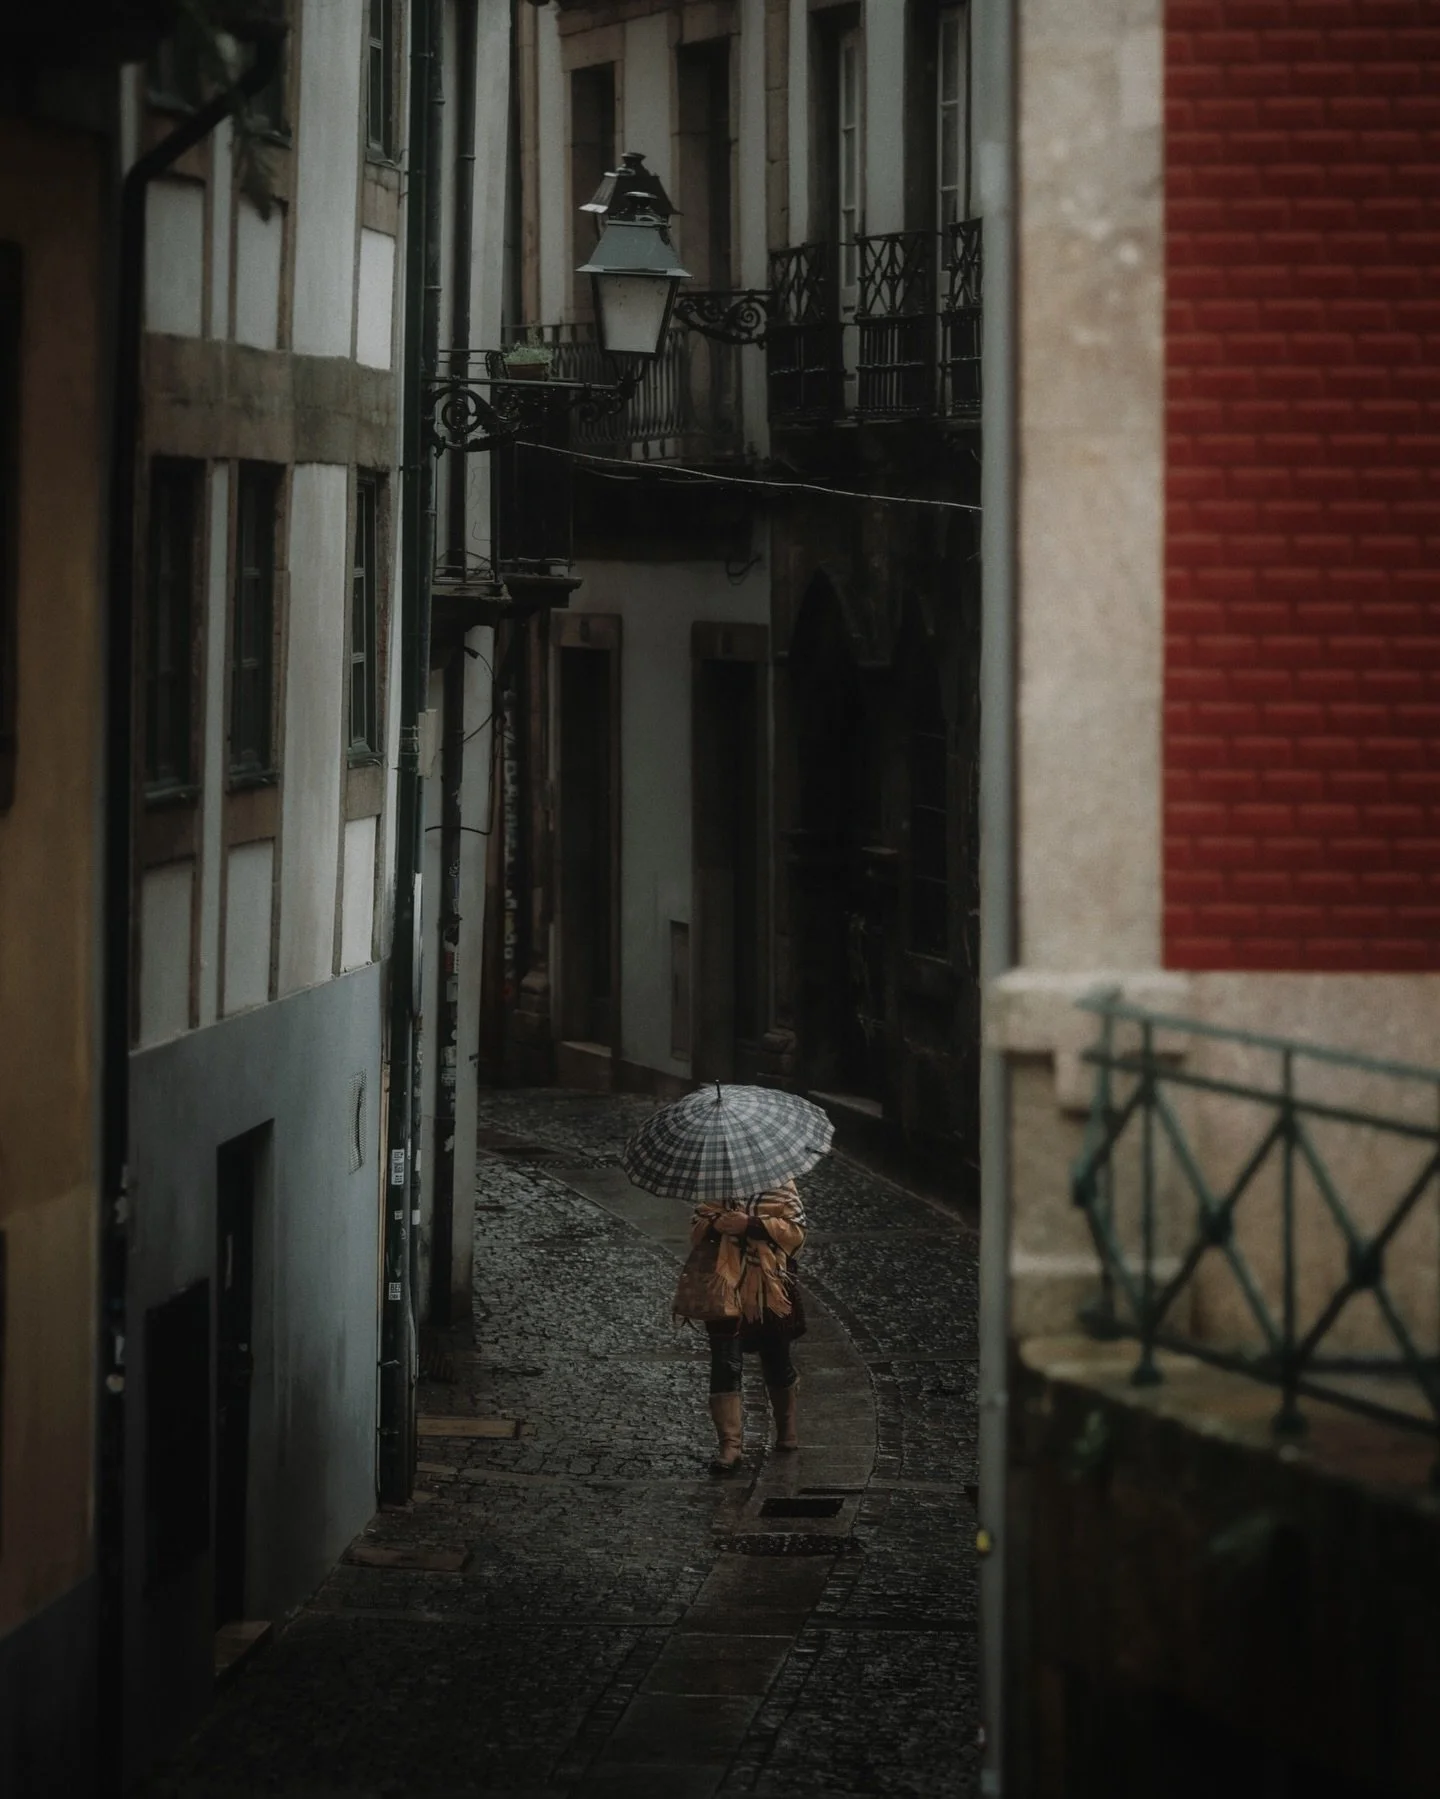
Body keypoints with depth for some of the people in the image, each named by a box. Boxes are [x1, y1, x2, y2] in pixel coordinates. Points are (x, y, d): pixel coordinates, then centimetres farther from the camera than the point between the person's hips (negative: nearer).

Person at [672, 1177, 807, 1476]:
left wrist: (750, 1224, -18)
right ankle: (729, 1445, -10)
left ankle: (787, 1430, 37)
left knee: (777, 1362, 15)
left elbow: (795, 1230, -7)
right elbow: (697, 1227, 9)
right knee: (725, 1364, -9)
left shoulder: (782, 1187, 1)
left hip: (769, 1291, 0)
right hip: (724, 1290, 0)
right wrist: (715, 1225, -15)